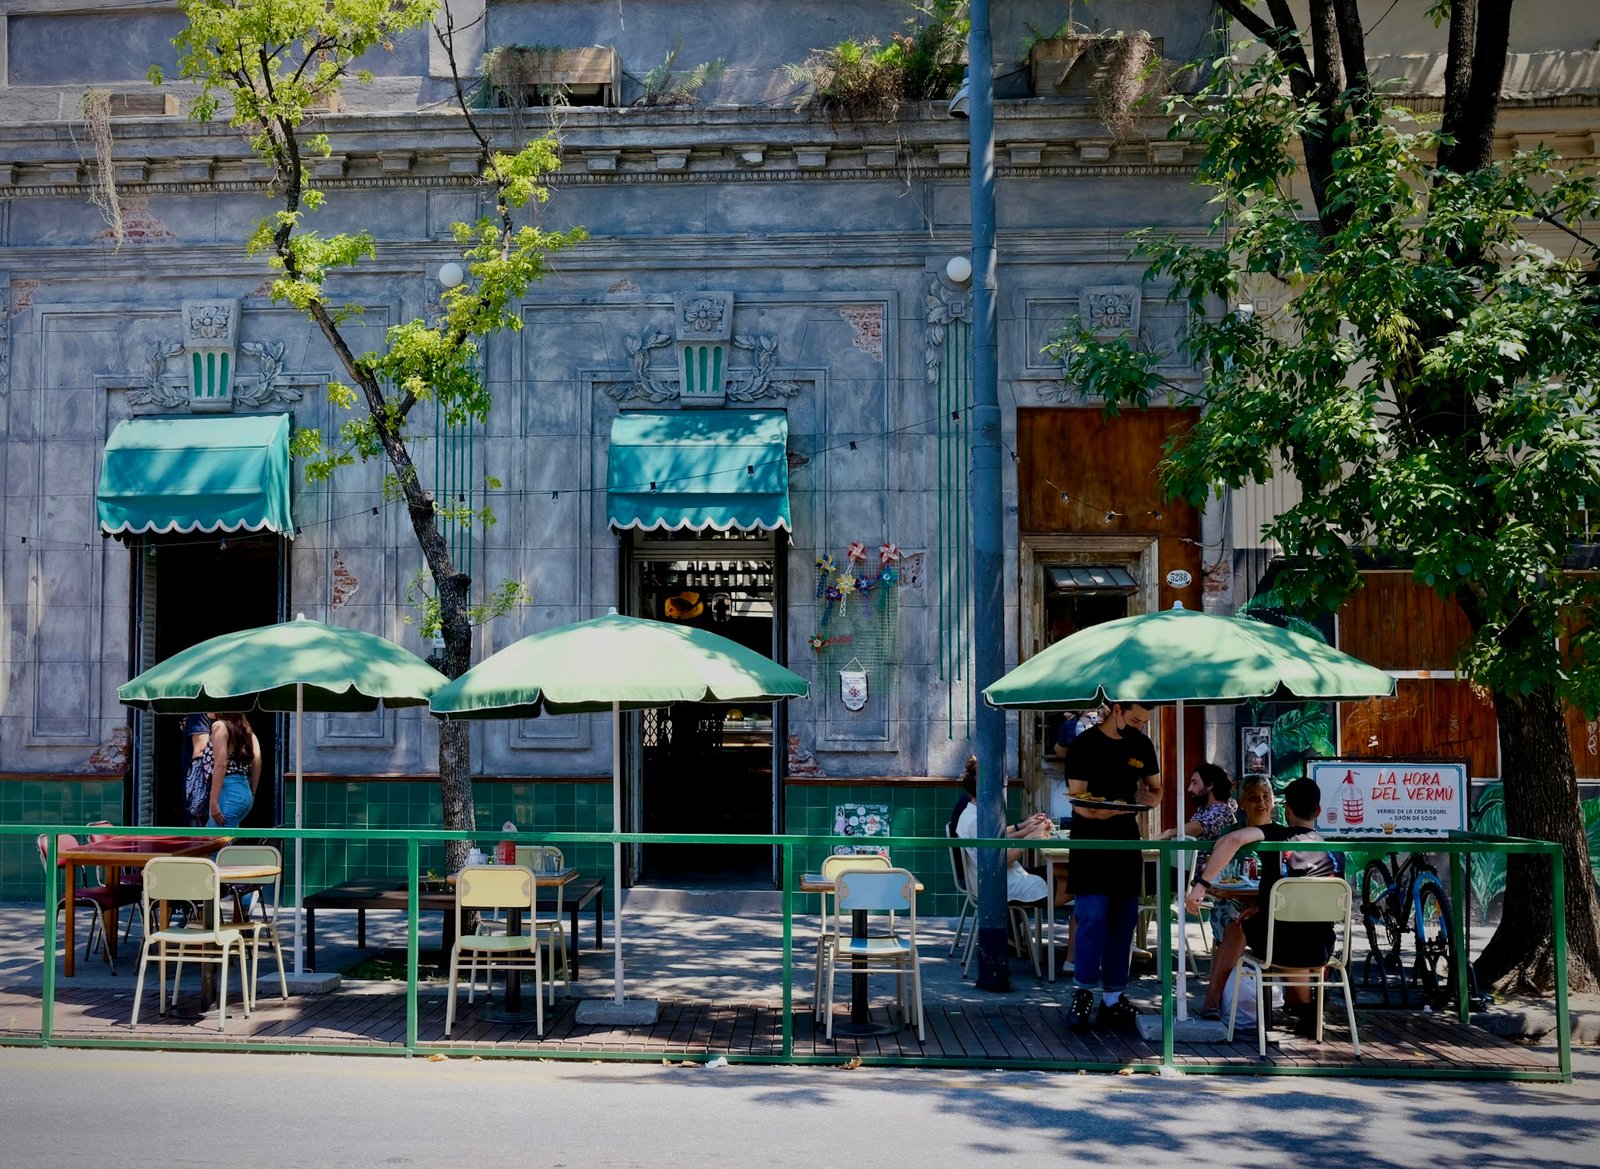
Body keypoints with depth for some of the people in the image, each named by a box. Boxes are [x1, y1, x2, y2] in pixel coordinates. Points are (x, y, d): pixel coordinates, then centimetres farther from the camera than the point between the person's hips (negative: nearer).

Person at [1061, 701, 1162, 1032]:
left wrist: (1150, 798, -8)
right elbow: (1079, 803, -13)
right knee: (1092, 918, -12)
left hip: (1127, 844, 5)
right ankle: (1083, 996, -2)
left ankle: (1113, 999, 14)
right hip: (1090, 844, -5)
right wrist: (1111, 809, -32)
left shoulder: (1142, 745, 7)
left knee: (1123, 921, 6)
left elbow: (1156, 787, 17)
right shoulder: (1084, 745, -9)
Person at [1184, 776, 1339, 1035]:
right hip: (1320, 949, 4)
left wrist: (1201, 884, -22)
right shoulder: (1331, 850, 8)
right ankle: (1304, 1008, 41)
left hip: (1277, 945, -3)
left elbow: (1232, 840, -26)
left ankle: (1302, 1006, 42)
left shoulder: (1277, 835, -6)